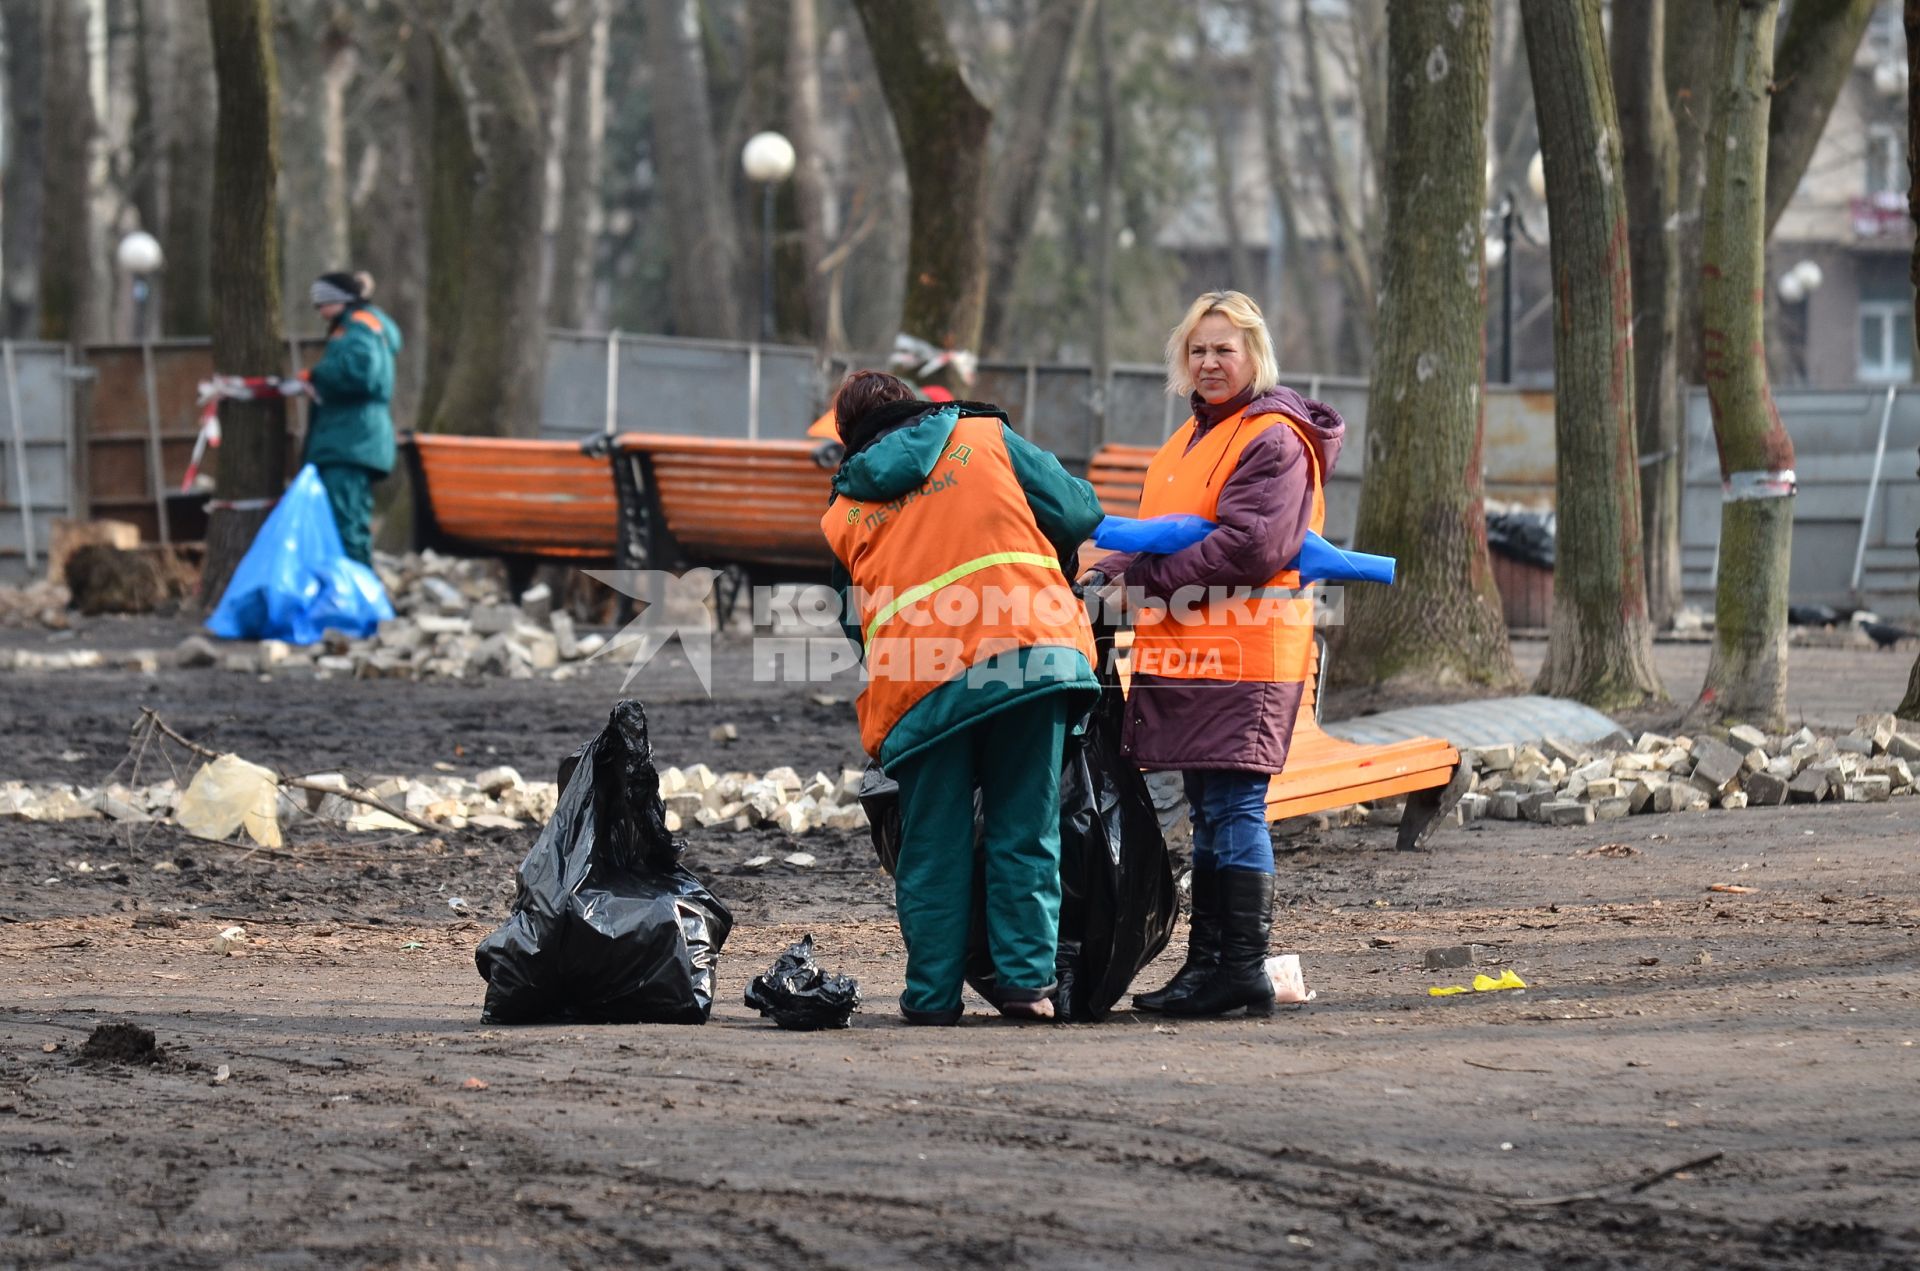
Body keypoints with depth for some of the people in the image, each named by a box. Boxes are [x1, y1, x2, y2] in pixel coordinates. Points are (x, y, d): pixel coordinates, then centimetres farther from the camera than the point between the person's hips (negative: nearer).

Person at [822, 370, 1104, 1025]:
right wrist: (1033, 564, 29)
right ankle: (1026, 980, 2)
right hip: (1030, 651, -1)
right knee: (1024, 834, 6)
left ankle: (933, 993, 8)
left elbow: (856, 625, 23)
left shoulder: (842, 516, 18)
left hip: (920, 689, 1)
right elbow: (1079, 514, 11)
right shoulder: (986, 439, 13)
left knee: (933, 848, 8)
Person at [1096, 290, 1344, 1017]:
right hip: (1187, 656, 10)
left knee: (1233, 807, -10)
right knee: (1209, 813, 12)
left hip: (1245, 657, -10)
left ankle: (1241, 968, -8)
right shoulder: (1194, 438, 21)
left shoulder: (1273, 440, -9)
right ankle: (1210, 964, 17)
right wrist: (1124, 572, 6)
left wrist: (1141, 578, -16)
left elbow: (1248, 547, -19)